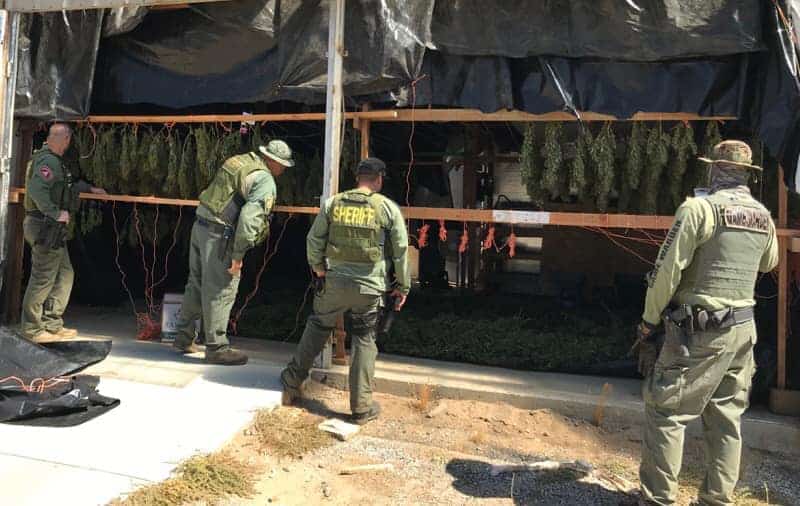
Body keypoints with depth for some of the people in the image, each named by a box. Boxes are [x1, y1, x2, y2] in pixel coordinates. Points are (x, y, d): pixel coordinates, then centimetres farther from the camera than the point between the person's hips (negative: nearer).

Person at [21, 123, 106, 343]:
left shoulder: (56, 161, 17)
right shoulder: (48, 161, -15)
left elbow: (68, 184, 33)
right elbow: (37, 191, -28)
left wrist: (90, 188, 38)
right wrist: (56, 213, -24)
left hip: (53, 228, 11)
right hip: (45, 227, -11)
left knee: (65, 274, 14)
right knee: (43, 278, -4)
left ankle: (53, 324, 21)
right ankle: (31, 329, 7)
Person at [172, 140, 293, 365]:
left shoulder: (238, 160, 14)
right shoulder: (265, 181, -13)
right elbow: (249, 218, -23)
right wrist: (238, 254, -17)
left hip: (200, 226, 9)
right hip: (220, 236, -9)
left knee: (196, 284, 19)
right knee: (220, 292, 1)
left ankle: (184, 338, 31)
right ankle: (216, 348, 12)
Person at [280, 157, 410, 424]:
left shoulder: (333, 203, 1)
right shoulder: (388, 208, -3)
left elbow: (314, 240, 5)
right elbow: (400, 251, -2)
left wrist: (318, 268, 20)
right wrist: (402, 286, 8)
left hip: (334, 282, 2)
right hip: (370, 287, -1)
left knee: (316, 329, 20)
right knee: (364, 341, 9)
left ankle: (293, 382, 33)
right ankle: (361, 406, 14)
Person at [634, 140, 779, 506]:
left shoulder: (699, 208, -14)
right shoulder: (764, 217, 7)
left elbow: (667, 271, -15)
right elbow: (768, 264, 27)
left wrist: (648, 322, -5)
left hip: (698, 332, -7)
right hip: (742, 329, 7)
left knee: (664, 411, 1)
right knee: (727, 418, 14)